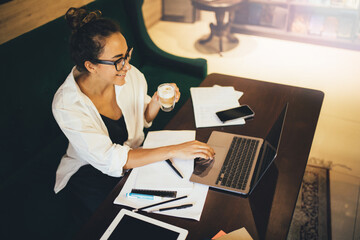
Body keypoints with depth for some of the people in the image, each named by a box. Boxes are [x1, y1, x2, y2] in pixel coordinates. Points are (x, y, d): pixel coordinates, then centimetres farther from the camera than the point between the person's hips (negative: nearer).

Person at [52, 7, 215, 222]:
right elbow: (110, 160, -33)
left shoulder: (131, 76, -14)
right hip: (90, 170, -4)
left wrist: (156, 102, -18)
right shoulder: (66, 105, -27)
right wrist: (174, 150, -39)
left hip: (135, 153, 4)